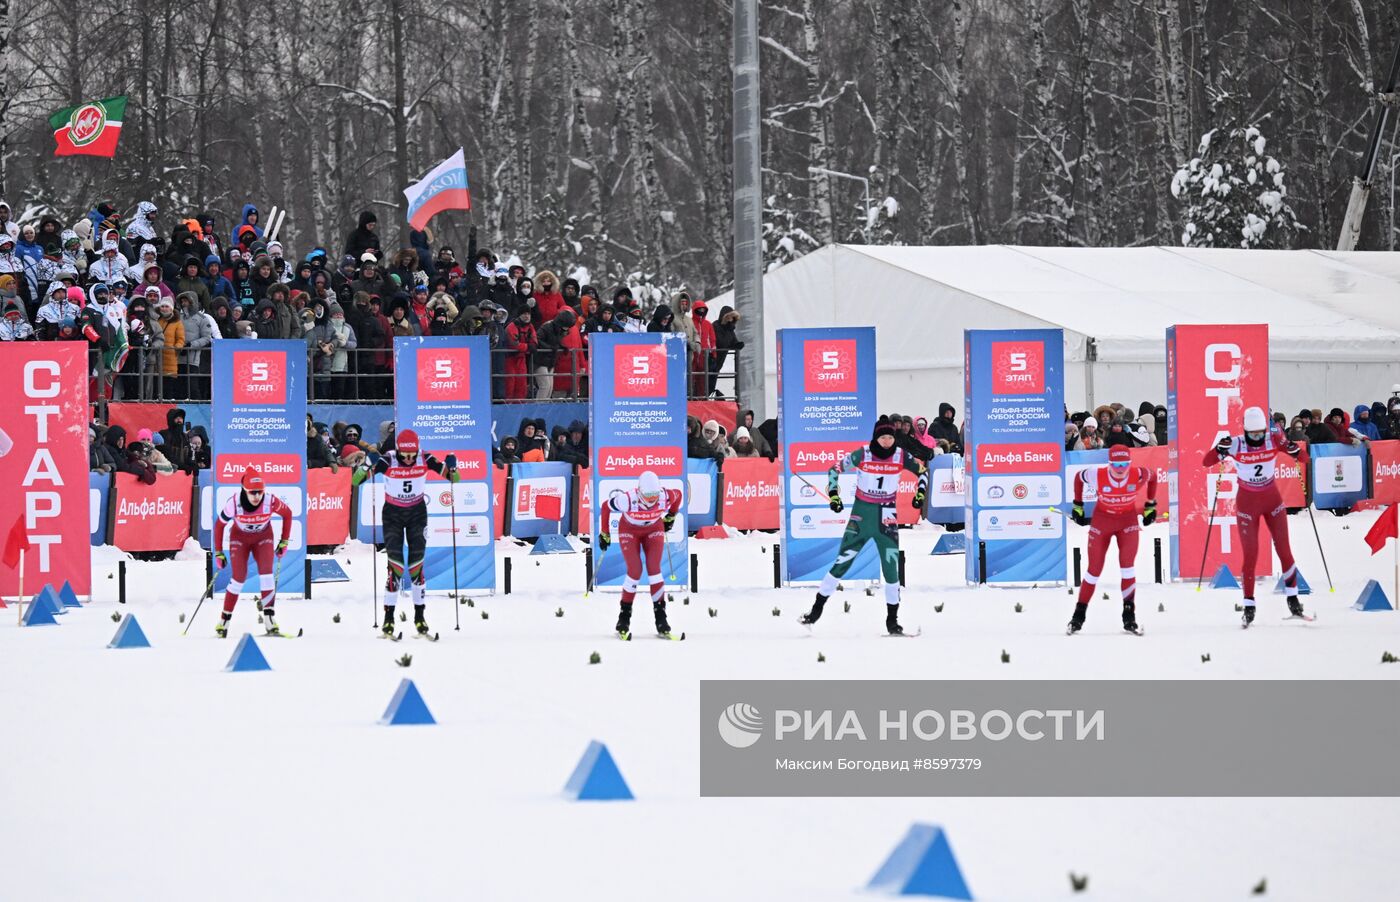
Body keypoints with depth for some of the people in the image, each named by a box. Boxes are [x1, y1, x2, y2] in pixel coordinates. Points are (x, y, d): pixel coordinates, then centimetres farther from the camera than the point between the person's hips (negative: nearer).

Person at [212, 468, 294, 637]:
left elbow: (287, 514, -7)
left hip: (263, 537, 1)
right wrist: (218, 552, -9)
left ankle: (268, 617, -15)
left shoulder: (270, 501, -30)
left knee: (267, 571, -19)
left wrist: (284, 541, -4)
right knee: (239, 577, -13)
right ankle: (225, 619, 2)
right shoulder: (234, 503, -31)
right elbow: (219, 525, -13)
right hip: (239, 537, -1)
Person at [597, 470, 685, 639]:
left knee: (654, 569, -13)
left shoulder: (665, 496, -30)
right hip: (629, 531, -2)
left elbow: (678, 494, -4)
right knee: (635, 571, -15)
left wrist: (670, 517, 9)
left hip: (654, 530, 2)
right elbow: (606, 507, -17)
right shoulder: (628, 499, -37)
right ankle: (624, 616, -1)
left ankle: (661, 617, -8)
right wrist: (604, 534, -7)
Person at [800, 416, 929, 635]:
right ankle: (817, 608, 7)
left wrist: (921, 493, -1)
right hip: (862, 513, -1)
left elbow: (922, 471, 11)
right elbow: (834, 470, -2)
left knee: (891, 566, -2)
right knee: (842, 562, -3)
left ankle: (892, 619, 8)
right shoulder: (862, 455, -11)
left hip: (887, 516, 1)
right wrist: (834, 495, -11)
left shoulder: (900, 457, -5)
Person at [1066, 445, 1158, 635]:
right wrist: (1077, 506, 4)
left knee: (1127, 564, -16)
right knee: (1095, 569, 1)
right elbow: (1078, 477, -3)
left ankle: (1129, 616, -6)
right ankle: (1079, 616, 17)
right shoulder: (1097, 475, -25)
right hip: (1102, 520, 0)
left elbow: (1153, 474, 1)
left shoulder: (1138, 475, -24)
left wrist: (1151, 505, 6)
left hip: (1128, 521, 0)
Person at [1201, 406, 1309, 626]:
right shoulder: (1236, 444, -16)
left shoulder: (1274, 440, -12)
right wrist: (1221, 449, -35)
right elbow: (1207, 461, -17)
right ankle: (1249, 606, 5)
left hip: (1272, 500, 2)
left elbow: (1304, 458, -8)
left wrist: (1292, 448, -29)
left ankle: (1293, 600, 15)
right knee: (1250, 554, -3)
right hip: (1247, 503, -2)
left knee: (1284, 550, 3)